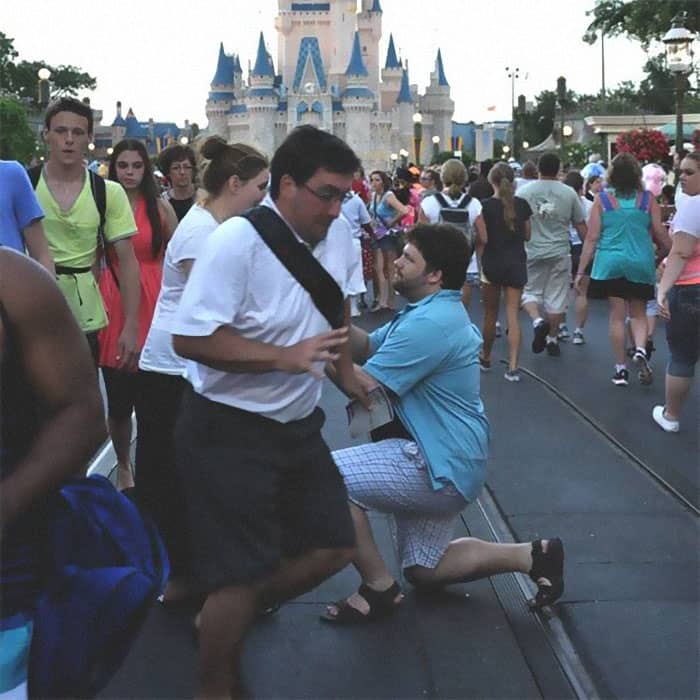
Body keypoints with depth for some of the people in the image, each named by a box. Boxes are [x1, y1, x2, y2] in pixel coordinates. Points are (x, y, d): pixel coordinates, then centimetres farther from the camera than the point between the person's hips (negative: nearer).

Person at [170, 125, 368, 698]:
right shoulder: (238, 241, -21)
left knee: (335, 547, 12)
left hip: (298, 425, 8)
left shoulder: (339, 238, 1)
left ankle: (226, 616, 33)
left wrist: (345, 370, 22)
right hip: (229, 432, -8)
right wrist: (287, 356, -31)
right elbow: (190, 338, -26)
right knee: (242, 575, -2)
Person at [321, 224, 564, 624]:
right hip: (443, 459, 11)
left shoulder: (430, 324, -23)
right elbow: (367, 347, 10)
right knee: (424, 571, 20)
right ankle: (533, 556, 22)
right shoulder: (435, 311, 11)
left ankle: (379, 588, -5)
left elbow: (360, 385, -23)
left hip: (441, 466, -11)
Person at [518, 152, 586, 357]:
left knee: (529, 292, 13)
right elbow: (581, 226, 4)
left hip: (531, 251, -1)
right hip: (560, 252, 1)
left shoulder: (524, 191, -3)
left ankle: (538, 321, -13)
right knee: (557, 298, 9)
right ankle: (552, 339, 14)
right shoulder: (569, 193, 0)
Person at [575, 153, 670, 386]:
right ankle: (640, 350, -10)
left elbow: (591, 238, -4)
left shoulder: (602, 200, -3)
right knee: (638, 313, 16)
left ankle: (621, 369, 11)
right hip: (641, 264, 1)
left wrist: (581, 271, 2)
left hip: (610, 264, 0)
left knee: (617, 315, 7)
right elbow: (661, 235, 0)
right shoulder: (647, 199, -2)